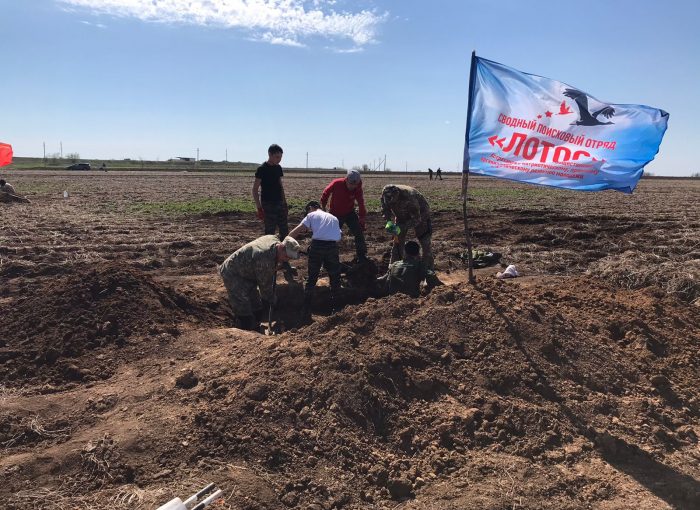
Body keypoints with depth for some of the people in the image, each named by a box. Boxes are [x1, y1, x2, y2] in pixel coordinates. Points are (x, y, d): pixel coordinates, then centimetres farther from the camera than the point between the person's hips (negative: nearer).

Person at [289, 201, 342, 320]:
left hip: (317, 246, -2)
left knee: (311, 279, 11)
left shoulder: (311, 215, 15)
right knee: (335, 278, 20)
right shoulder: (333, 218, 27)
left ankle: (306, 311, 11)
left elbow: (295, 231, 4)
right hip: (333, 246, 2)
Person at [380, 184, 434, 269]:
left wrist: (401, 227, -43)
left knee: (425, 244, -5)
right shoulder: (385, 193, -26)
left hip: (419, 215, -4)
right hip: (402, 216, 5)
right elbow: (385, 209, -9)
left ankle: (428, 271, 5)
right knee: (398, 242, 0)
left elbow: (416, 219, -35)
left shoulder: (409, 197, -42)